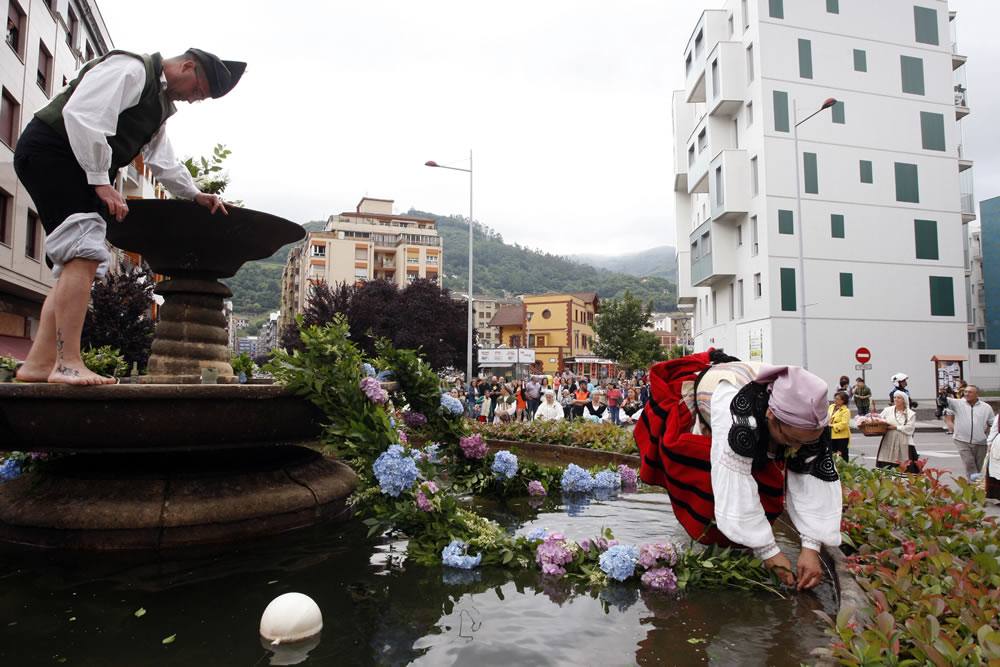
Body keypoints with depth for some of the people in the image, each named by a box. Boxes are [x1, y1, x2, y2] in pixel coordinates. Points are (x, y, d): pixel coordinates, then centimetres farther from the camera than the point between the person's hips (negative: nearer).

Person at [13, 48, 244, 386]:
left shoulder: (159, 103, 21)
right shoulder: (129, 68, -11)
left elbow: (163, 161, 21)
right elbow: (82, 114, -23)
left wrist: (196, 195, 9)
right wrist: (101, 182, -22)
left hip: (76, 166, 10)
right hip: (49, 150, -10)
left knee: (78, 262, 4)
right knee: (85, 253, -20)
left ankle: (39, 362, 4)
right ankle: (68, 364, -22)